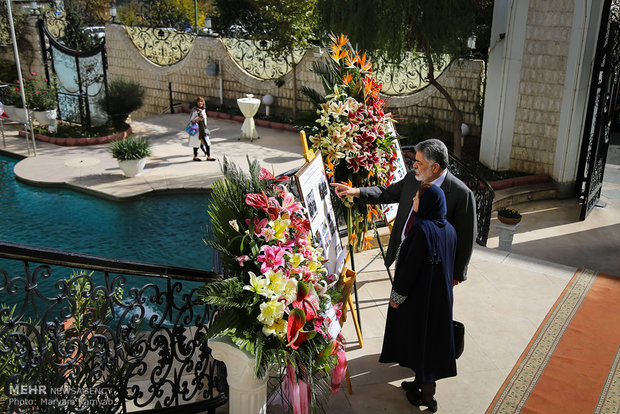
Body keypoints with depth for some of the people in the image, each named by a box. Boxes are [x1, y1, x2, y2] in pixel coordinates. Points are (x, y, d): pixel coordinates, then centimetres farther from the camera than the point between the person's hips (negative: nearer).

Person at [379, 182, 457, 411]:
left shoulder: (421, 229, -25)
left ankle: (427, 395, 19)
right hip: (441, 294, 8)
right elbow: (449, 262, 8)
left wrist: (397, 295, -12)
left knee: (419, 339, 8)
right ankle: (425, 382, 35)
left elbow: (410, 266, -22)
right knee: (434, 336, 19)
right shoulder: (448, 229, -1)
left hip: (419, 294, -7)